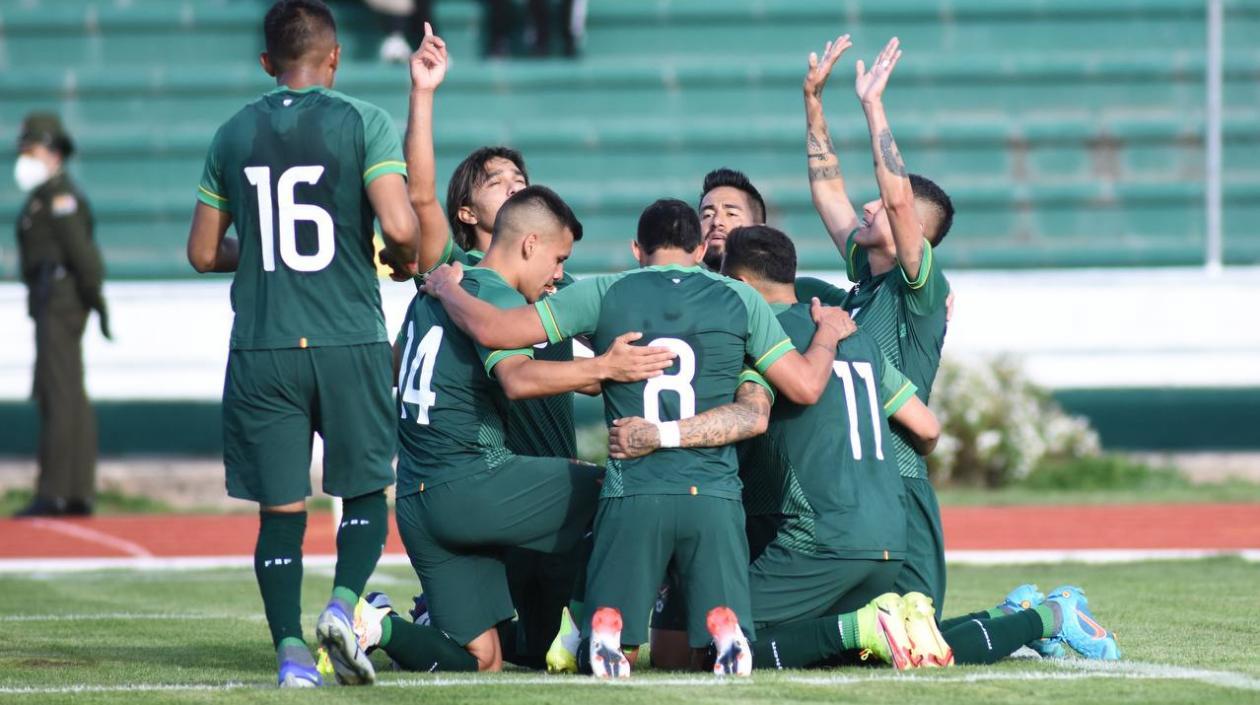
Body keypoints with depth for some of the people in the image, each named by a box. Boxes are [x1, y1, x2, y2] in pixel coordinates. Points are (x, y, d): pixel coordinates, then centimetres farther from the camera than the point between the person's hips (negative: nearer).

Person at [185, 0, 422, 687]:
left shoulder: (233, 134, 7)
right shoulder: (363, 123, -3)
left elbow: (203, 252, 11)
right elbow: (399, 225, -14)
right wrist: (403, 262, 7)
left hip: (262, 348, 2)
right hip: (349, 343, -2)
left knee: (281, 508, 5)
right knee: (365, 491, 13)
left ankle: (291, 650, -4)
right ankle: (344, 601, -10)